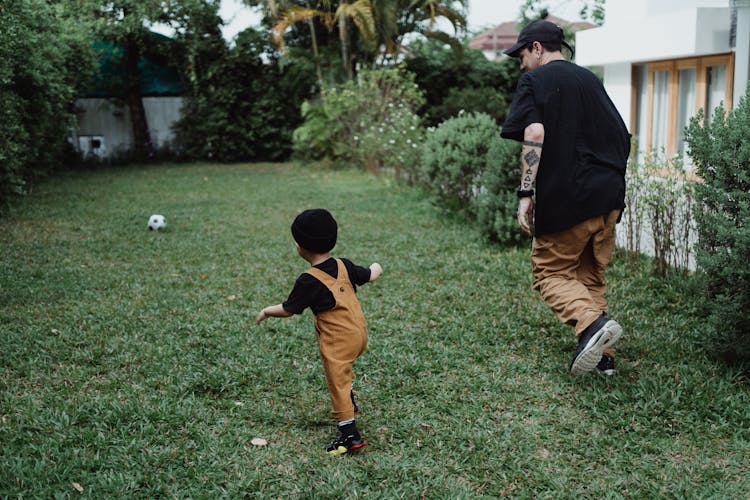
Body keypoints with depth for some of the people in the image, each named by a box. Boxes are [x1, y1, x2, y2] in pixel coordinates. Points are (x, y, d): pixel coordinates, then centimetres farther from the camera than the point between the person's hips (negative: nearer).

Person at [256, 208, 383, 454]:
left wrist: (267, 311, 7)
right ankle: (349, 405, 49)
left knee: (337, 383, 1)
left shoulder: (309, 281, -20)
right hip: (359, 333, 8)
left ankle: (350, 434, 4)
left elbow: (288, 310, -12)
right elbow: (369, 276, 15)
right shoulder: (343, 266, -1)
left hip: (337, 340, -8)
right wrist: (376, 268, 38)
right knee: (343, 372, 31)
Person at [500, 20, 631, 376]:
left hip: (567, 198, -7)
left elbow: (534, 134, -16)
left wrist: (525, 193, -17)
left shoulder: (534, 81, 0)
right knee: (591, 275, 16)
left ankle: (592, 323, -20)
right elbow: (623, 137, 18)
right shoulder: (590, 80, 19)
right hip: (609, 195, 7)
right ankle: (603, 356, 13)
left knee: (550, 272, 5)